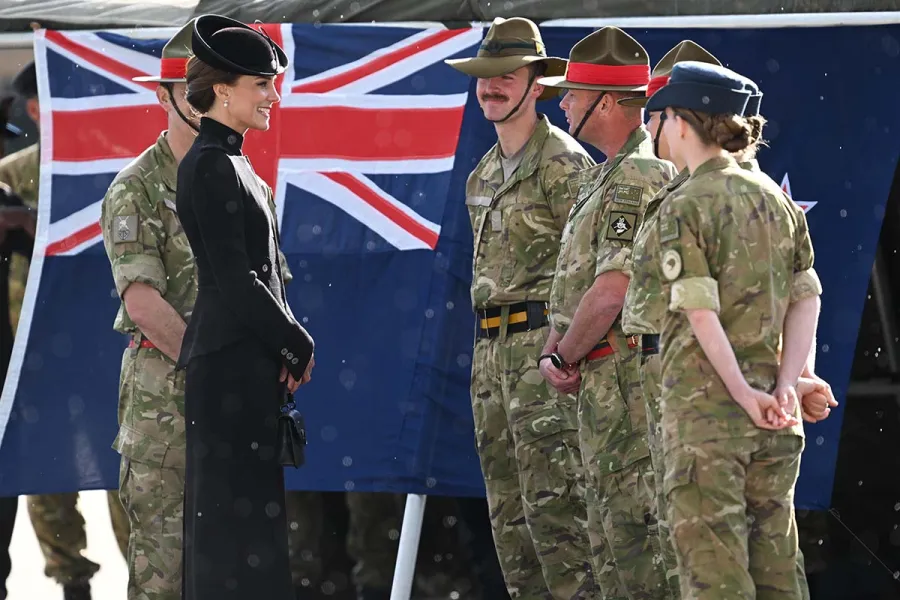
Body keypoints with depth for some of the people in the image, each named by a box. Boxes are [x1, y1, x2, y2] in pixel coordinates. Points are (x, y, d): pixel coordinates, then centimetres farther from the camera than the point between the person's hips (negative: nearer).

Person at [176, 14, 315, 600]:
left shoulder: (231, 163, 16)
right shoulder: (210, 167, -14)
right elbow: (233, 277, -18)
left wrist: (288, 340, 7)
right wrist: (297, 342, -10)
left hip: (250, 357, 10)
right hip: (231, 357, -10)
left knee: (249, 503, 11)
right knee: (237, 504, -9)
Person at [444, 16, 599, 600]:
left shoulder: (563, 164, -9)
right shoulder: (484, 174, 19)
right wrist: (488, 350, 19)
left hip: (546, 341, -9)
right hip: (492, 348, 9)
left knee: (553, 506, -13)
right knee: (509, 512, 9)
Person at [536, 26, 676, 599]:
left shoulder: (637, 180, -17)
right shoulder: (605, 177, 17)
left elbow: (610, 292, -23)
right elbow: (580, 280, 21)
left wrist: (564, 358, -10)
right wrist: (556, 349, 6)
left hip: (626, 377, -11)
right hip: (604, 385, 11)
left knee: (636, 529, -9)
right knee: (609, 529, 15)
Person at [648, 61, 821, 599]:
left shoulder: (687, 206, -10)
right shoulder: (773, 197, 10)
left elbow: (701, 312, -16)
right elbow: (807, 298, 5)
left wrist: (743, 393, -14)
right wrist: (785, 387, -1)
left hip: (706, 399, -6)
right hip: (773, 411, 6)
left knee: (712, 557, -4)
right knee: (773, 551, 11)